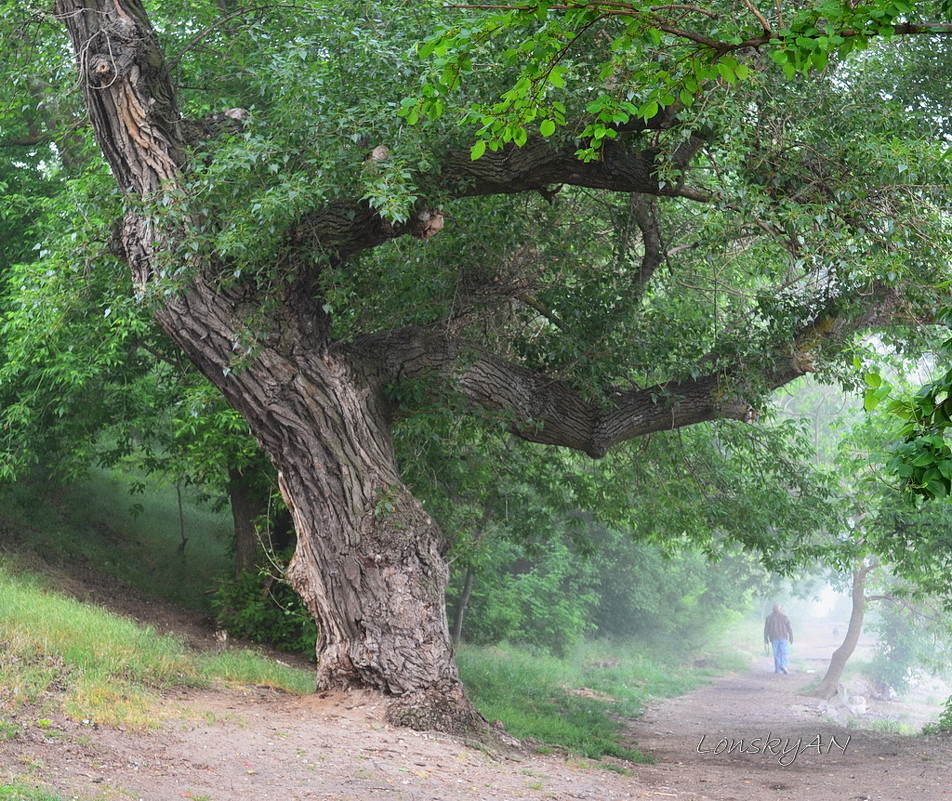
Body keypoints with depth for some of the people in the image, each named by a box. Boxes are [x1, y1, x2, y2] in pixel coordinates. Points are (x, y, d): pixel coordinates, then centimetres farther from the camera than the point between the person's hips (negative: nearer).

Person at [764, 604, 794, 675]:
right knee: (784, 653, 1)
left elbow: (766, 630, 1)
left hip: (774, 639, 2)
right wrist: (791, 639, 4)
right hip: (783, 638, -2)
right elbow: (790, 629, -3)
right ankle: (783, 665, -21)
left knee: (777, 654, 9)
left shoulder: (769, 618, 1)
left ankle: (778, 669, 6)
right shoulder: (785, 617, -4)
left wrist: (766, 639, 8)